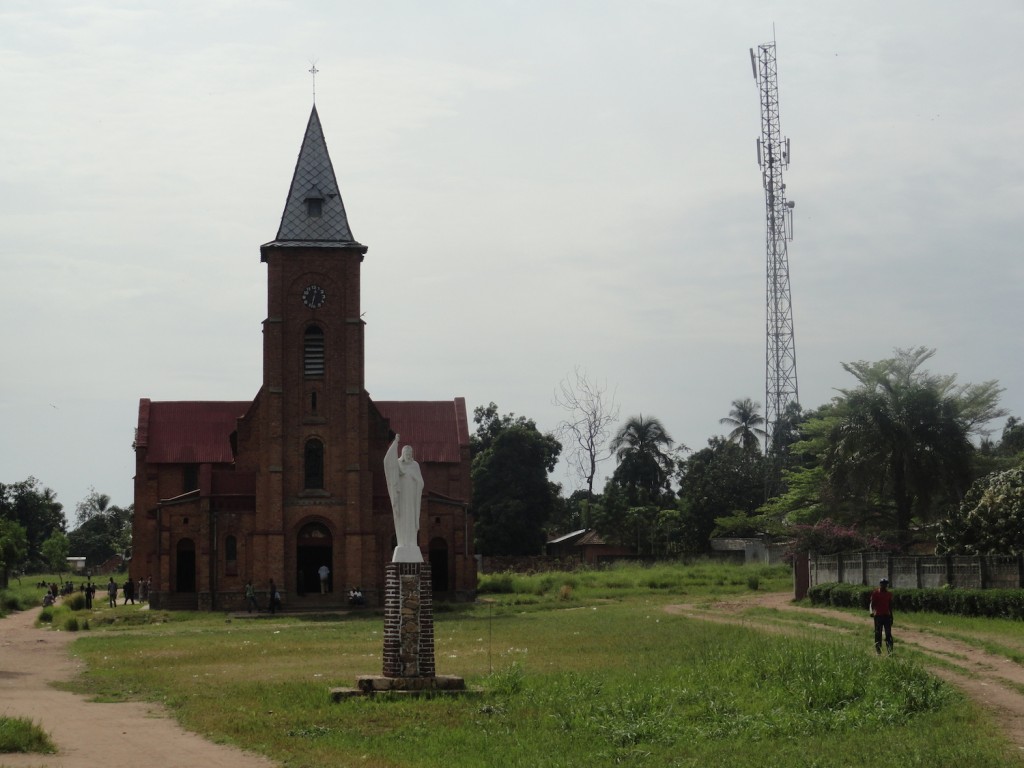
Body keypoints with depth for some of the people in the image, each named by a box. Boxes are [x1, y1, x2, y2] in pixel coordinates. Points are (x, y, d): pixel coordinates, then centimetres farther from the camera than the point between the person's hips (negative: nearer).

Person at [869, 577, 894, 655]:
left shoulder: (889, 594, 9)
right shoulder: (875, 593, -2)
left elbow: (890, 605, 15)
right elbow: (871, 604, -5)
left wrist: (891, 616, 15)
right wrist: (872, 611, -24)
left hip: (887, 616, 3)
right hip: (878, 616, -3)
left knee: (888, 634, -3)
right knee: (878, 634, 2)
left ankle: (889, 650, -5)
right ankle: (878, 651, 7)